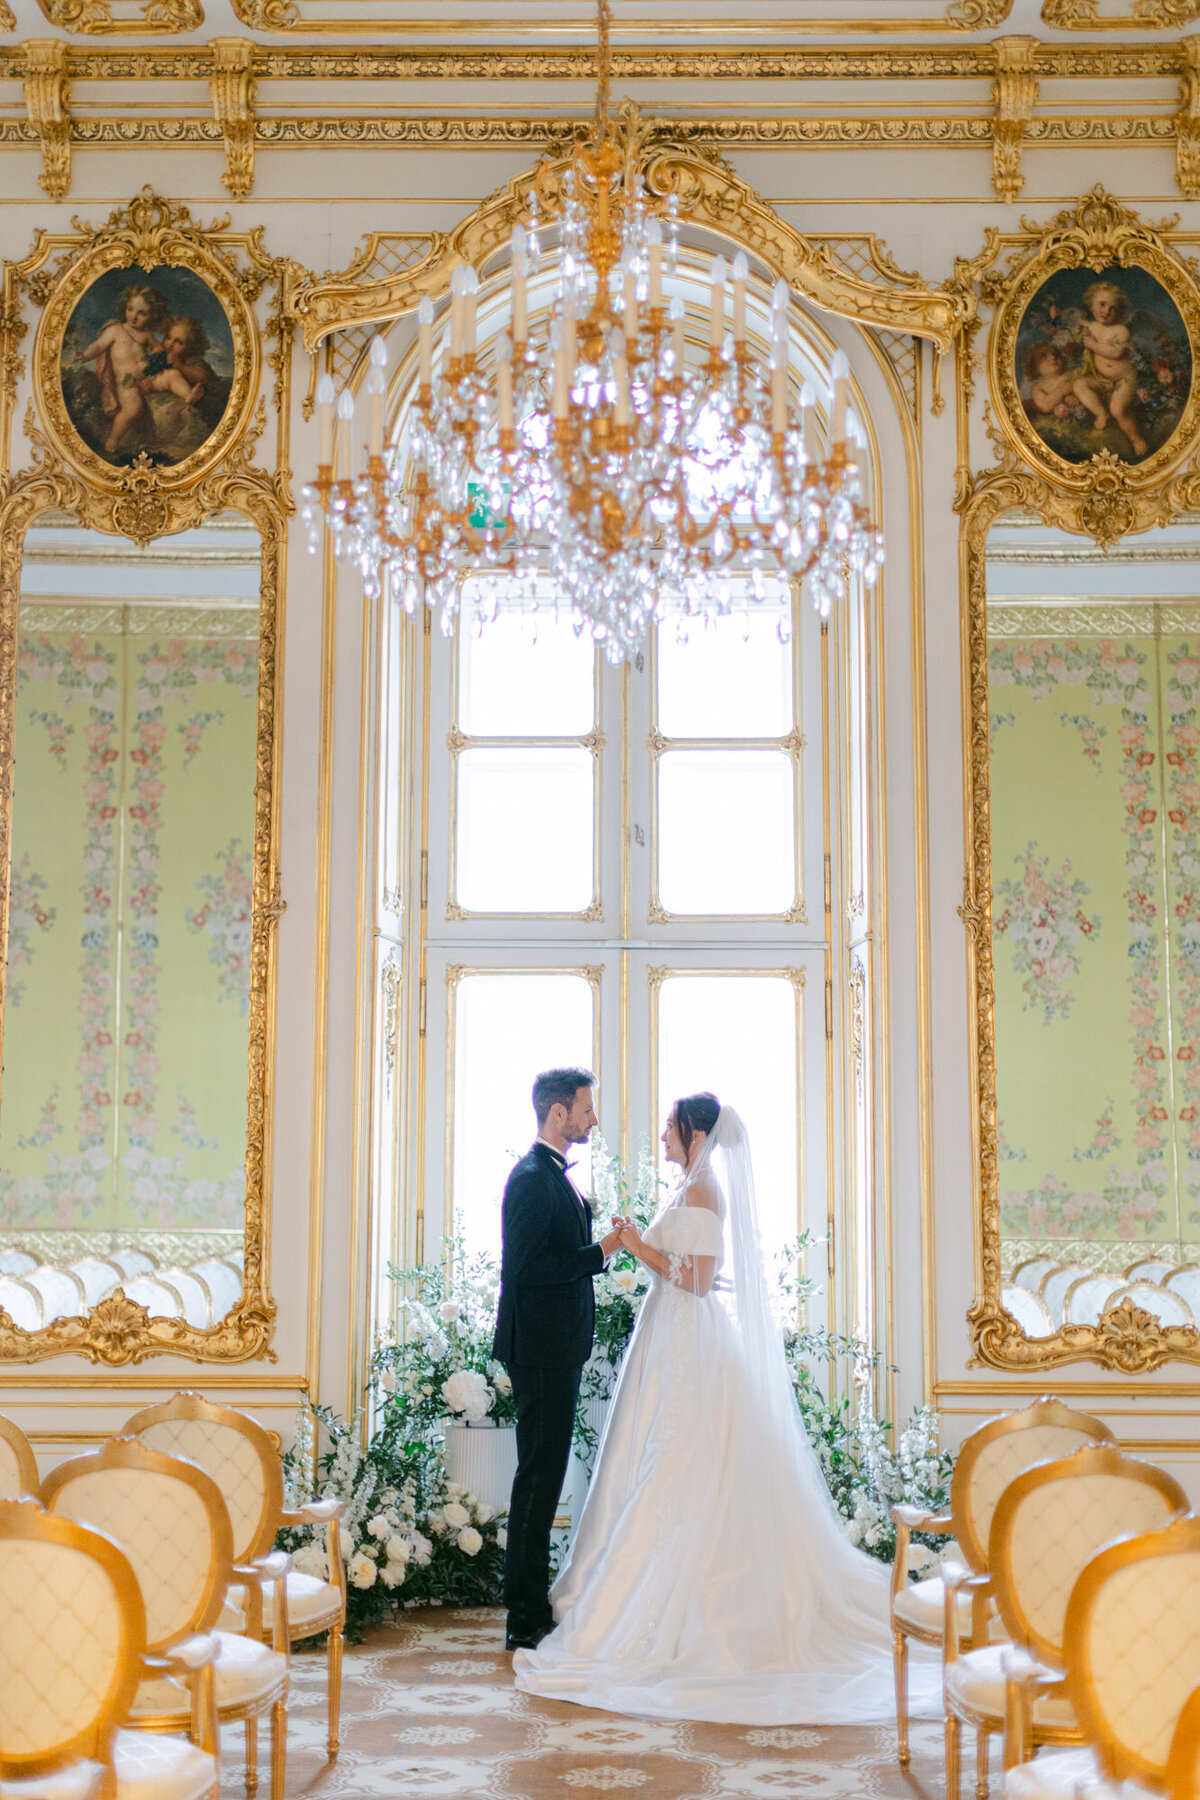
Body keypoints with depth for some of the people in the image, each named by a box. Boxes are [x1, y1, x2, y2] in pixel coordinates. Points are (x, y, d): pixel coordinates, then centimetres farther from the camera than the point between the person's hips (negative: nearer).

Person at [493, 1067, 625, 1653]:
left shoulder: (556, 1177, 16)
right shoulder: (533, 1179, -16)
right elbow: (524, 1267, -22)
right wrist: (598, 1253, -19)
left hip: (557, 1351, 10)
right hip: (541, 1349, -10)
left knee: (544, 1476, 14)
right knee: (539, 1478, -6)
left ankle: (533, 1606, 23)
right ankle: (526, 1619, 0)